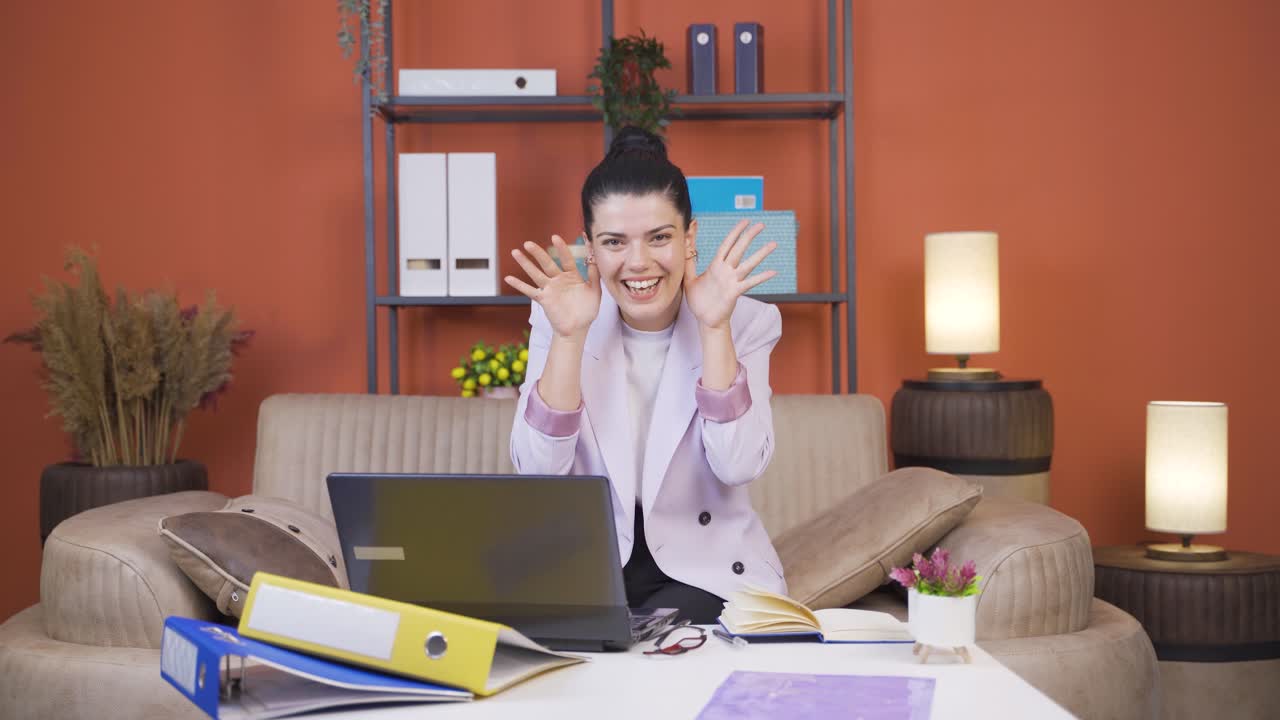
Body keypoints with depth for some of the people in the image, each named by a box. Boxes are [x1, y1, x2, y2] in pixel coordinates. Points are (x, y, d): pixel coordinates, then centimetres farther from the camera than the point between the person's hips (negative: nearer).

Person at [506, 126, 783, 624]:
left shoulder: (746, 321, -5)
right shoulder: (556, 320, -2)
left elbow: (739, 466, -17)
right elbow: (538, 471, -13)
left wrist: (715, 328, -20)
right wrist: (569, 336, -20)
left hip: (707, 570, -1)